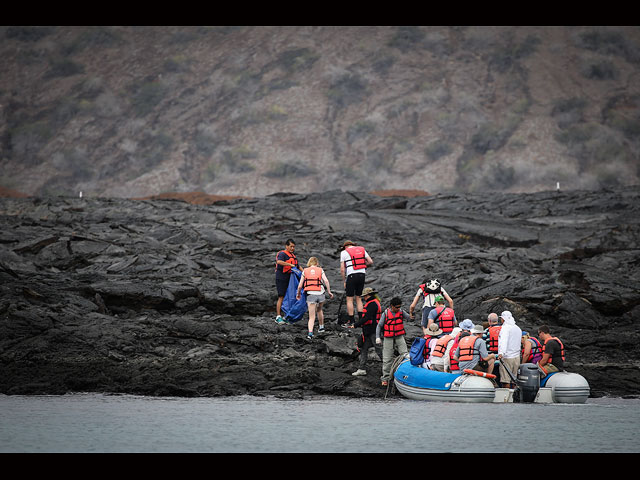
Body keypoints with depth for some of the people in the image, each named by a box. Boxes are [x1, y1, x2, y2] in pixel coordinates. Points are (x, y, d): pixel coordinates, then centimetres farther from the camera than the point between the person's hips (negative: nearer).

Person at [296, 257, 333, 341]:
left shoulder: (305, 271, 10)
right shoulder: (320, 270, 11)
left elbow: (300, 286, 10)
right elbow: (326, 281, -4)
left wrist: (298, 294, 26)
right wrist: (329, 292, 3)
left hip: (310, 294, -1)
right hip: (320, 293, 1)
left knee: (312, 317, -2)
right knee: (319, 310, 30)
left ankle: (310, 333, -22)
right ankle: (321, 327, 45)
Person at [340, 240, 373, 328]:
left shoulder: (344, 252, 3)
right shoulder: (362, 249, 14)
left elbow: (342, 269, -1)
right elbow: (371, 262, 9)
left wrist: (344, 281, 5)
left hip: (352, 275, -5)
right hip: (362, 275, 5)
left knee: (349, 299, 1)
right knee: (358, 298, 15)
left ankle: (350, 322, -2)